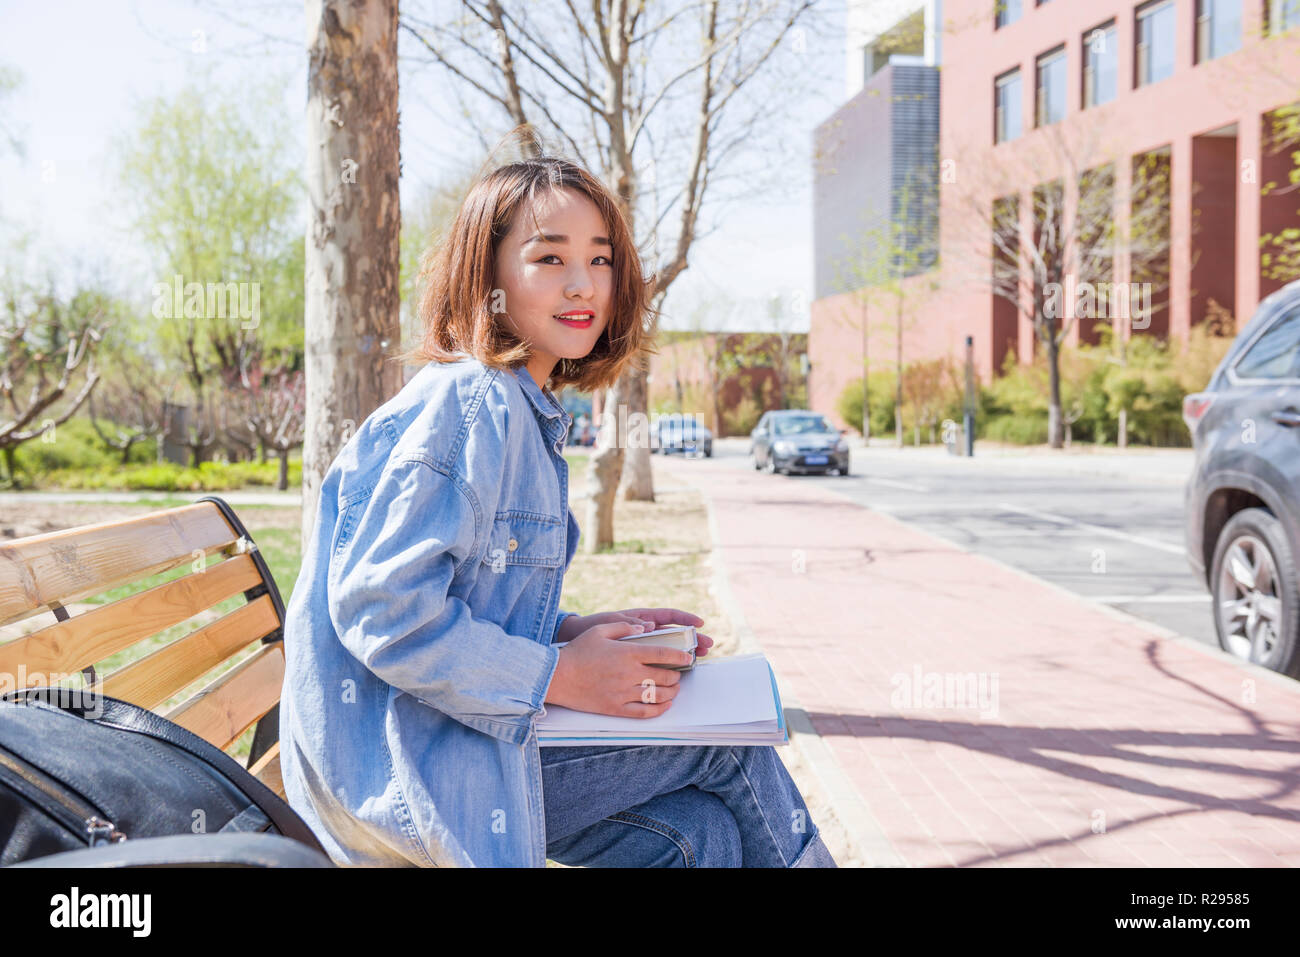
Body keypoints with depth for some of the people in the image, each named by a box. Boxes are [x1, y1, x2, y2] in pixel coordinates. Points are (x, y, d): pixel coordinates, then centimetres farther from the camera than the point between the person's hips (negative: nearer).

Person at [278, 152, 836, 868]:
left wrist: (577, 632, 3)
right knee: (730, 747, -3)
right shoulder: (465, 407, -18)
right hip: (401, 767, -9)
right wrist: (561, 675, -18)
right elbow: (382, 609, -24)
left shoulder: (526, 416, 13)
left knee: (701, 831, 0)